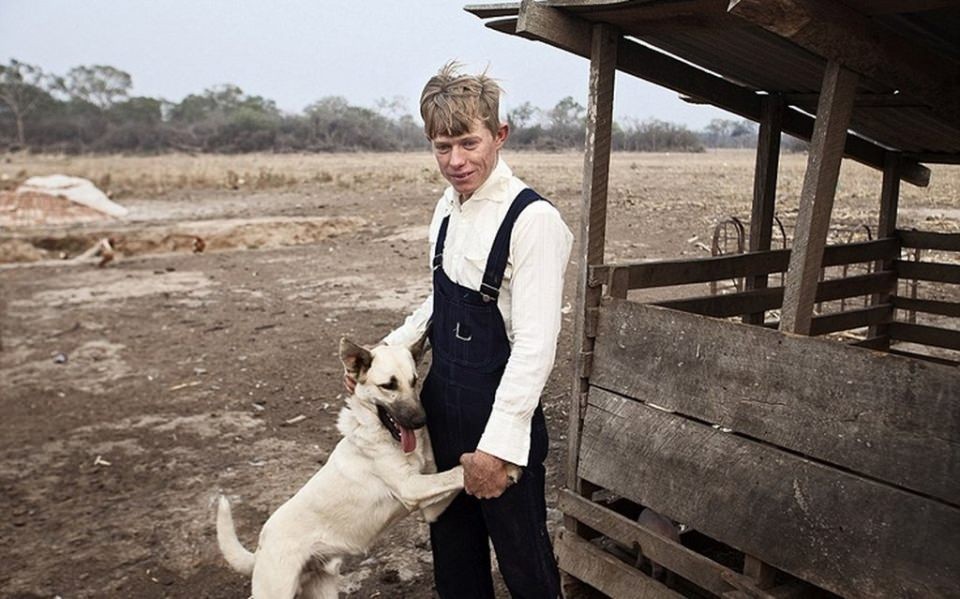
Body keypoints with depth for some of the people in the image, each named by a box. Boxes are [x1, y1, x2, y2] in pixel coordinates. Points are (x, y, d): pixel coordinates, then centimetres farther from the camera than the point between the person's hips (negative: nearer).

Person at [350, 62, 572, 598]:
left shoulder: (533, 219, -21)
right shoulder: (448, 208, 4)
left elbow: (536, 344, -24)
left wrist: (499, 444, -26)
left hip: (501, 421, -7)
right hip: (445, 412, 7)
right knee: (453, 549, 23)